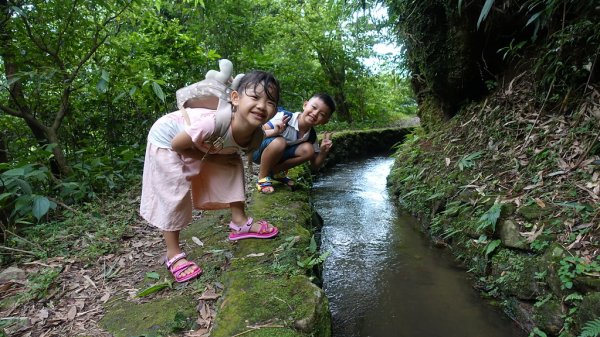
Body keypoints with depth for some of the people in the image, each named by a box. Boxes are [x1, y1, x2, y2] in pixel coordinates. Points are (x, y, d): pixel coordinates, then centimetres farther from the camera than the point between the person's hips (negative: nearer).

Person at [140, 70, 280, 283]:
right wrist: (212, 157, -21)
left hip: (199, 140, 6)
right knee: (175, 194, -9)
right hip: (166, 137, -6)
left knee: (234, 164, 0)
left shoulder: (257, 135, -23)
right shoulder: (216, 122, -45)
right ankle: (173, 254, 9)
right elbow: (177, 145, -26)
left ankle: (239, 221, 13)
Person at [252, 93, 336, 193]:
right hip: (259, 151, -5)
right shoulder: (284, 117, -27)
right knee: (279, 142, -36)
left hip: (278, 155, 5)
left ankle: (276, 171, 3)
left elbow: (315, 166, -3)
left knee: (308, 150, -17)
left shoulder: (312, 136, -10)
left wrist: (323, 152, -23)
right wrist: (275, 132, -45)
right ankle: (262, 177, -13)